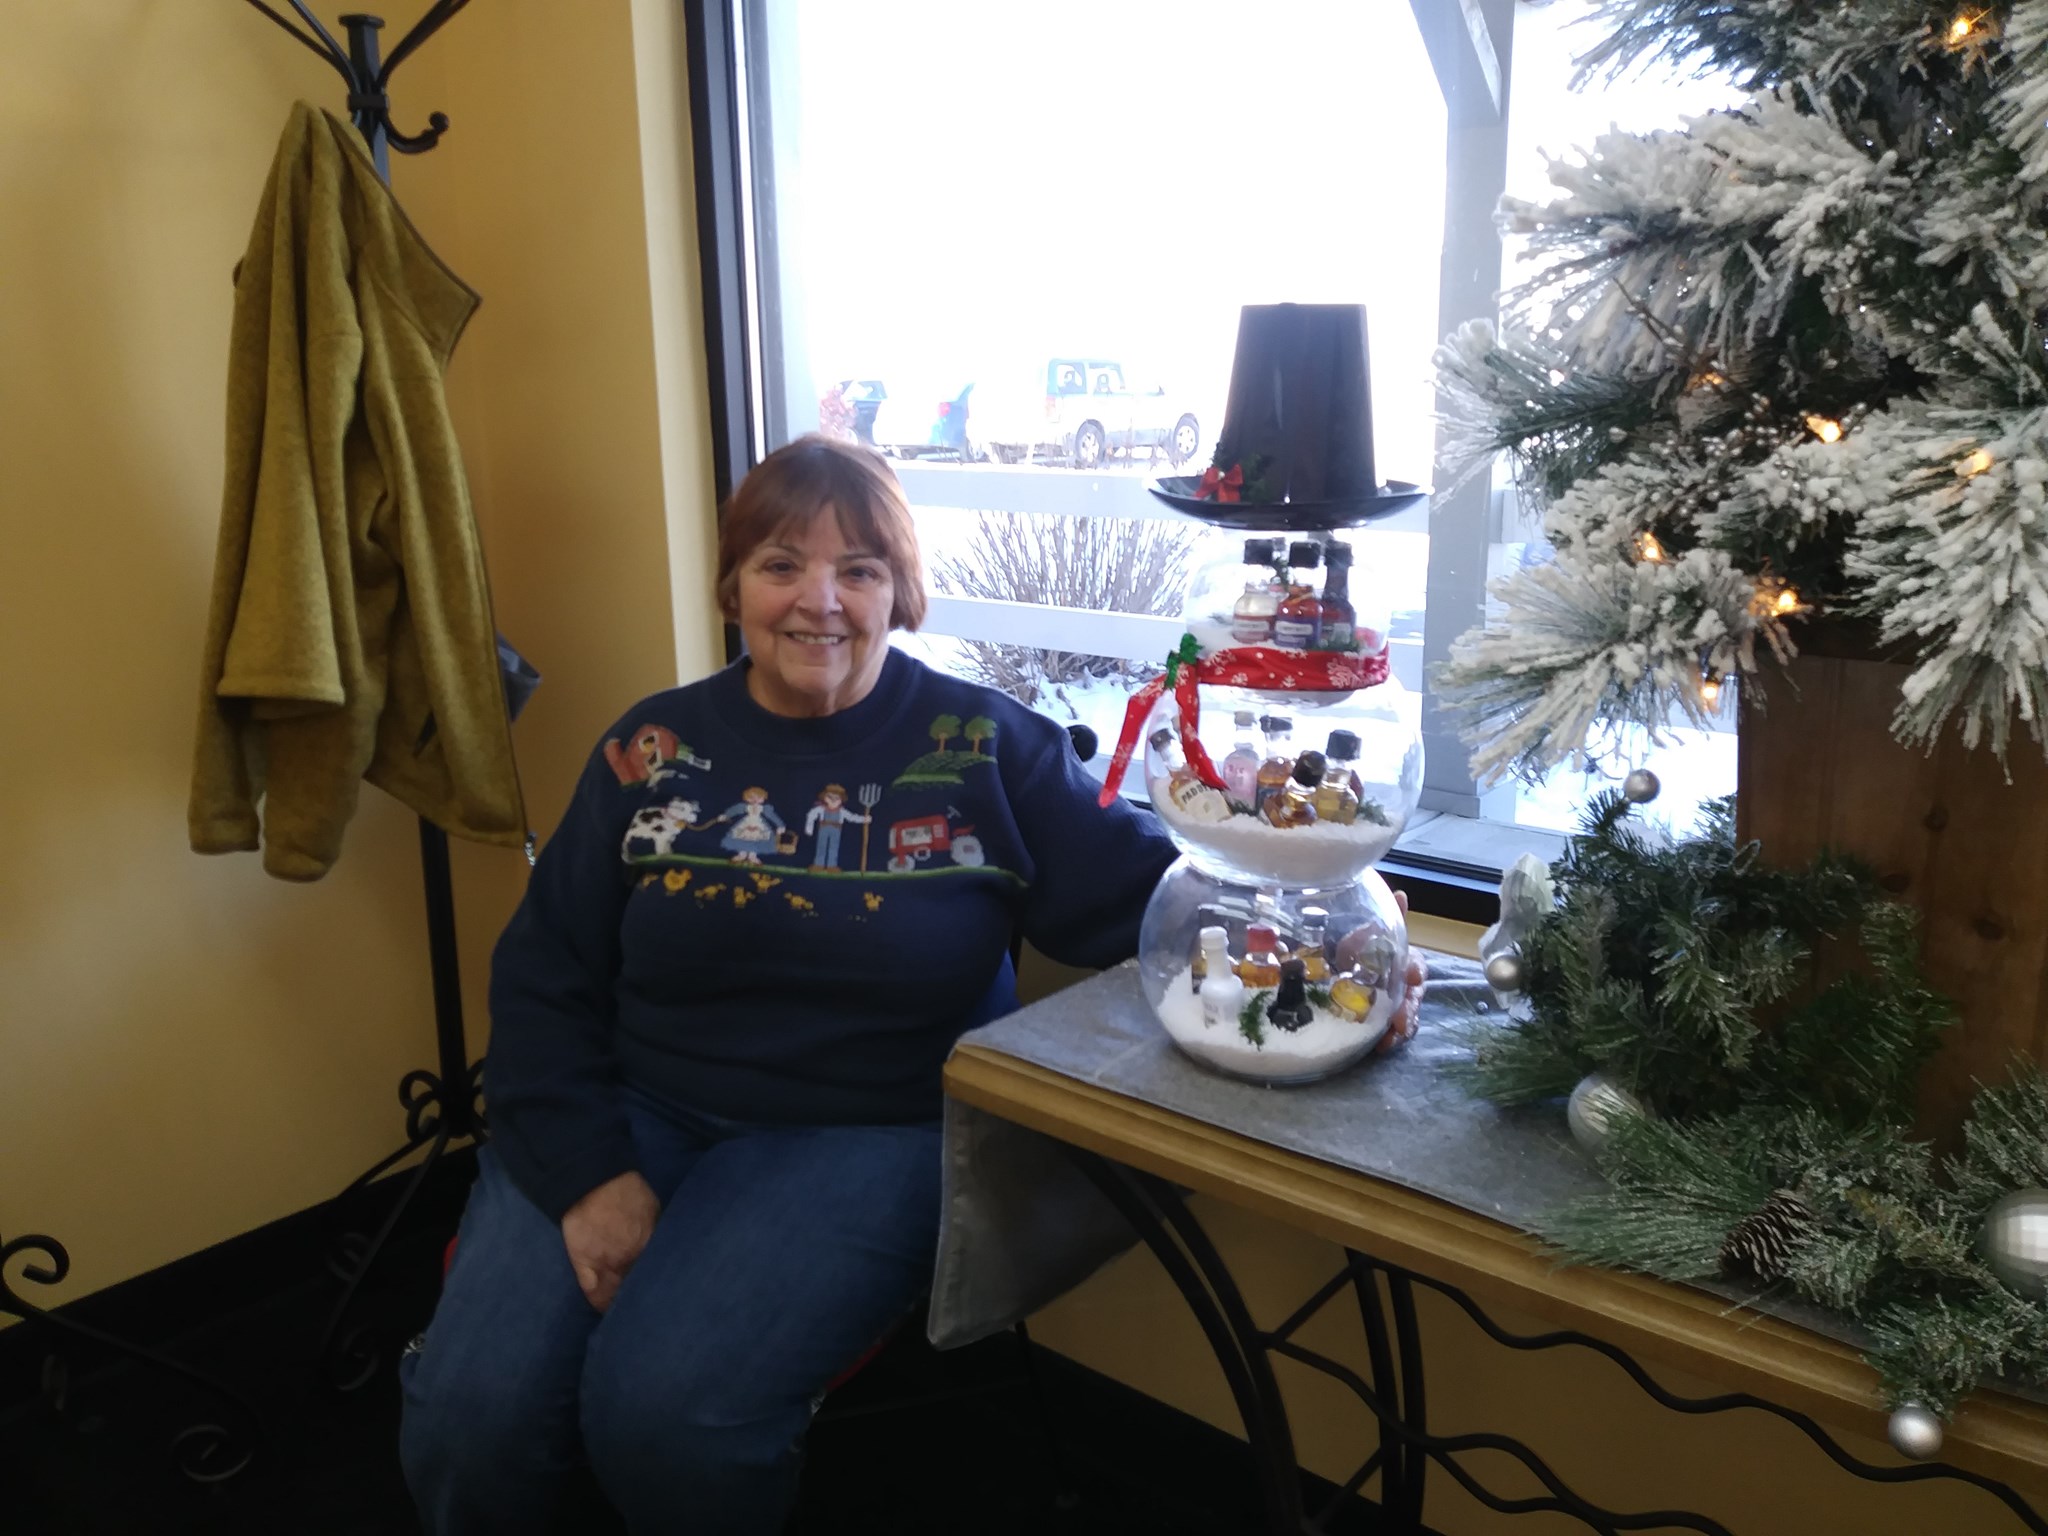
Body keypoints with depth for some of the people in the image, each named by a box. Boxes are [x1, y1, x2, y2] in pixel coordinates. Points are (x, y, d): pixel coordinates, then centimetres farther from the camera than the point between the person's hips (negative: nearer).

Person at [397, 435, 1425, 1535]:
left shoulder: (983, 749, -1)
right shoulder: (655, 747, 6)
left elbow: (1145, 892, -4)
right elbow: (542, 979, 5)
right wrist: (588, 1173, -8)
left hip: (862, 1133, -2)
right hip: (631, 1112, 3)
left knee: (665, 1409, -25)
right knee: (472, 1413, -17)